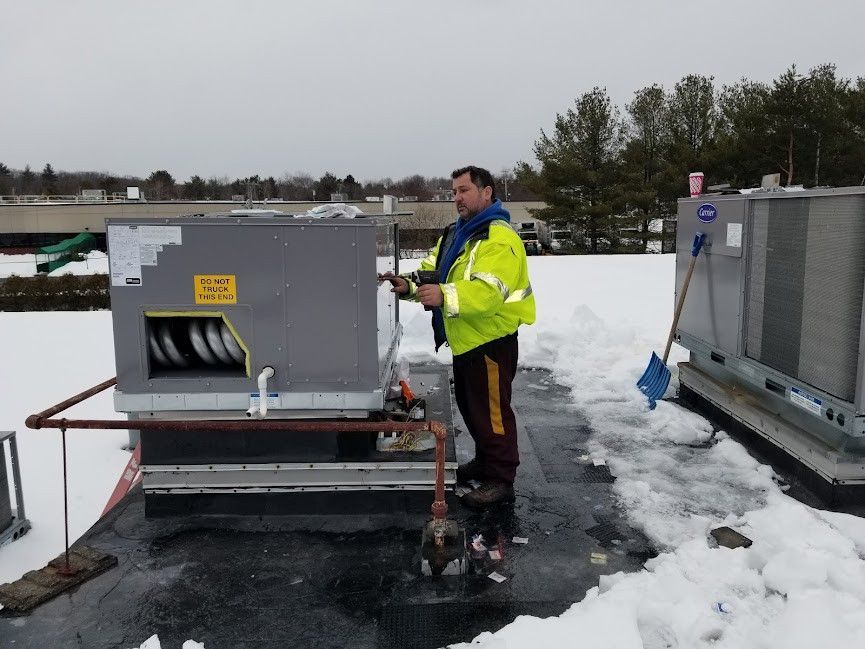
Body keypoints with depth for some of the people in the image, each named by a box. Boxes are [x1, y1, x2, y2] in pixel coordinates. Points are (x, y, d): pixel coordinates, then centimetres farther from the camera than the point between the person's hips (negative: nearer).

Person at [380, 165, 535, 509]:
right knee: (470, 406, 21)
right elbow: (431, 272, 12)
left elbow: (488, 292, -31)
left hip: (490, 341, -10)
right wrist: (410, 286, -7)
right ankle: (485, 460, 38)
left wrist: (444, 296, -41)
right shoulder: (454, 233, 14)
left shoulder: (499, 239, -19)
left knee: (491, 410, -1)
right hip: (465, 340, 10)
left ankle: (500, 479, 12)